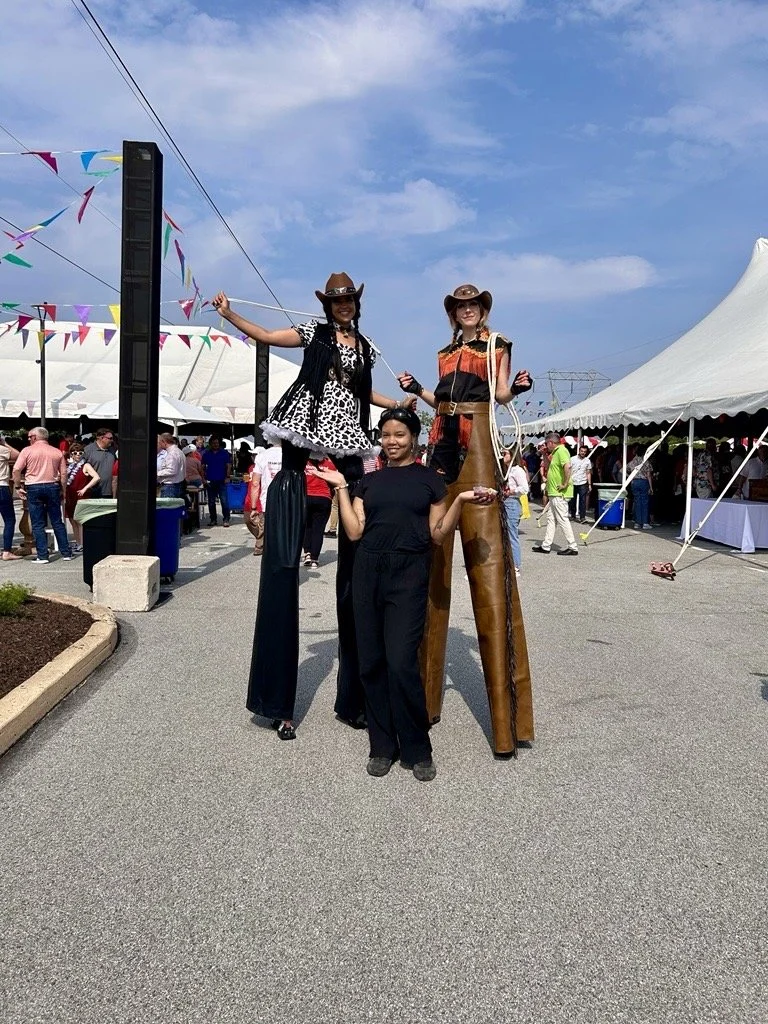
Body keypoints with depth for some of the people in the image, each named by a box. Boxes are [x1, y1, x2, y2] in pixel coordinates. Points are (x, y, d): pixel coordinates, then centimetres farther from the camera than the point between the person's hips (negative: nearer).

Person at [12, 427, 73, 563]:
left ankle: (43, 556, 1)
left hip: (34, 487, -2)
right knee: (57, 522, 10)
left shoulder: (27, 451, -1)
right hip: (52, 487, 3)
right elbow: (63, 474, 5)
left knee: (38, 525, 3)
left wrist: (18, 486, 2)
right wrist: (63, 491, 12)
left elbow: (16, 470, -8)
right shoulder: (57, 452, 6)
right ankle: (66, 553, 12)